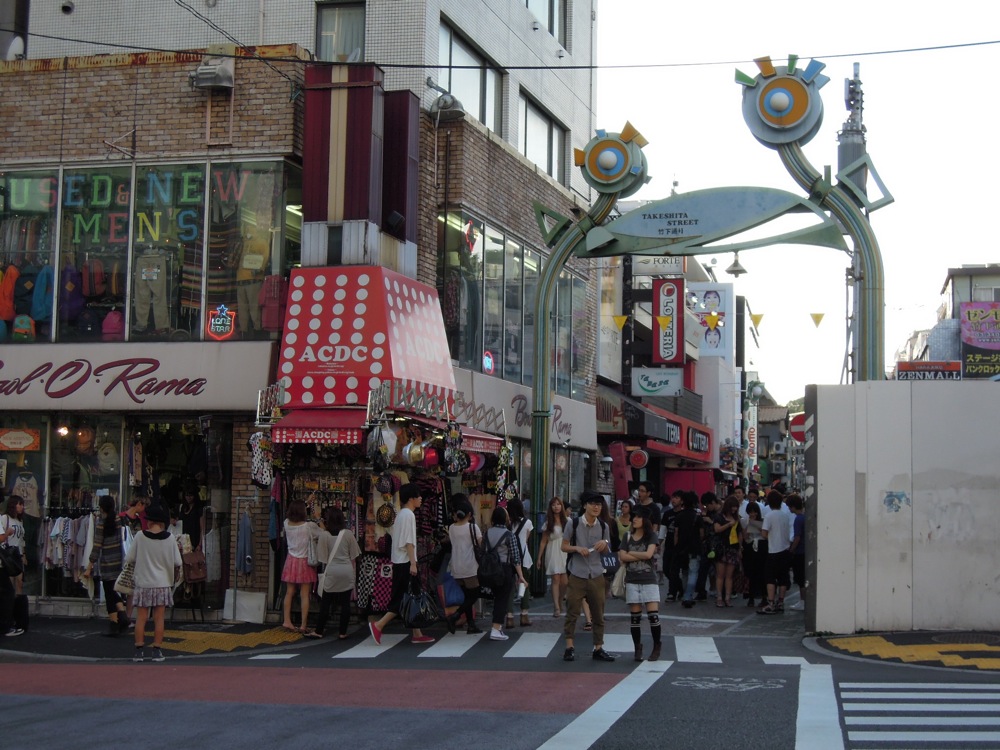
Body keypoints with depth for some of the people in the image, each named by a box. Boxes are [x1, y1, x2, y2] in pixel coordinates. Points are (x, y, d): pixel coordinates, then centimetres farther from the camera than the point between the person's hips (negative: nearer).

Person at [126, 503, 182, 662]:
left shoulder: (140, 536, -7)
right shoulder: (169, 539, -5)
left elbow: (130, 559, -3)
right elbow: (177, 563, 0)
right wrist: (175, 575, 19)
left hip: (143, 583, 0)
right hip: (162, 583, 0)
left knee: (141, 617, 6)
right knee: (159, 618, 6)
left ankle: (139, 650, 7)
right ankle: (157, 651, 7)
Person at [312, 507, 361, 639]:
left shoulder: (324, 535, -5)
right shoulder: (347, 534, -1)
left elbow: (323, 556, 3)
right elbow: (353, 556, 5)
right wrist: (353, 571, 17)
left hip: (331, 571, -1)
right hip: (347, 570, 1)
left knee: (325, 602, 7)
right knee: (345, 602, 5)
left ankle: (319, 630, 11)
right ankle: (342, 632, 7)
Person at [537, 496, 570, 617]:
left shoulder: (567, 520, 8)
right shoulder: (548, 523, 4)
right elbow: (543, 541, 5)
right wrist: (539, 557, 0)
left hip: (565, 552, 2)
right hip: (553, 553, -2)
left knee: (564, 582, 0)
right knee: (556, 580, -9)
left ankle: (560, 603, 22)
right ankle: (556, 608, -11)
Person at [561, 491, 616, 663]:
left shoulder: (603, 526, 6)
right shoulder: (574, 524, -4)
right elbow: (564, 546, 2)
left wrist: (605, 543, -7)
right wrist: (577, 548, -17)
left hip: (596, 576, 4)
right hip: (577, 575, -3)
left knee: (598, 614, 7)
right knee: (572, 612, -2)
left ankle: (598, 649, 15)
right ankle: (569, 647, 5)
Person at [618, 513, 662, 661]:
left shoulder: (651, 536, 3)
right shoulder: (627, 537, 10)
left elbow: (649, 554, -12)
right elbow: (622, 557, -2)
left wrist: (631, 553, -2)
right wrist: (641, 556, -8)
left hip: (649, 580, -2)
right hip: (632, 581, 2)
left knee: (653, 615, -10)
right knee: (635, 617, 3)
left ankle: (656, 647, 3)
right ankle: (638, 648, 10)